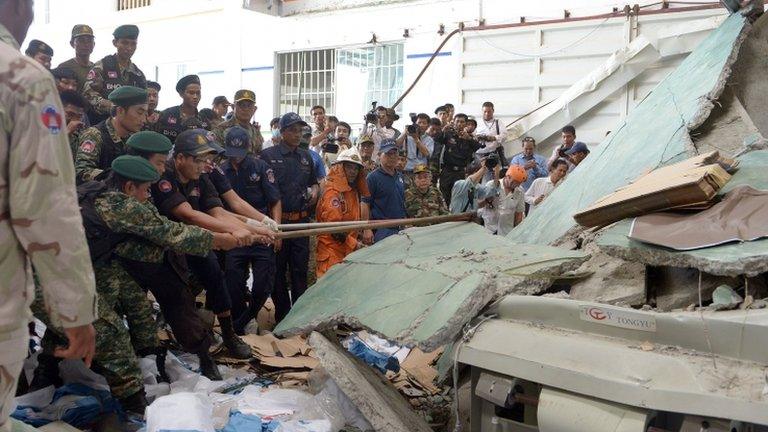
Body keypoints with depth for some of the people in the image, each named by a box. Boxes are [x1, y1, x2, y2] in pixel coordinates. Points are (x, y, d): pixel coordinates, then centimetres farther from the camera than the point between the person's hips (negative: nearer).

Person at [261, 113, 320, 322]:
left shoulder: (305, 156, 13)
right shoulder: (268, 155, -5)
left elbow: (314, 182, 26)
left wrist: (314, 191, 2)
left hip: (301, 221, 5)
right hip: (277, 221, -4)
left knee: (300, 269, 10)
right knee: (277, 270, 5)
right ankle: (282, 315, 16)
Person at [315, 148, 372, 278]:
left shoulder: (353, 190, 14)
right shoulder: (332, 191, -13)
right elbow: (333, 225, -20)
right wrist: (354, 244, -15)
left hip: (349, 250, 9)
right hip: (332, 251, -9)